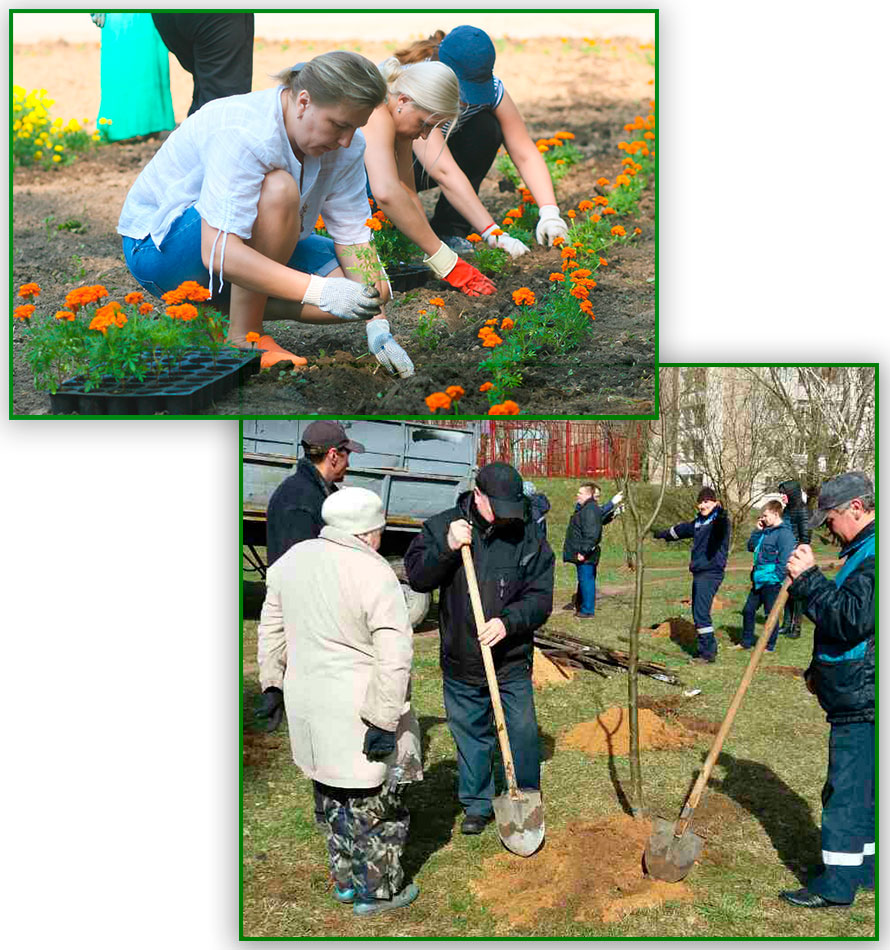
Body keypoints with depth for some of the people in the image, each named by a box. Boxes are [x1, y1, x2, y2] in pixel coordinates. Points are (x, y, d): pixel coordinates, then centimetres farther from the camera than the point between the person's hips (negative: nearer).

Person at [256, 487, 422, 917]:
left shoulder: (291, 559, 2)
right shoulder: (376, 575, -19)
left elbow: (271, 629, 12)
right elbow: (394, 656, -22)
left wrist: (272, 682, 22)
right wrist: (384, 721, -16)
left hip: (307, 701, 7)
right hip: (359, 713, -7)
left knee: (334, 794, 22)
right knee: (375, 801, 11)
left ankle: (345, 880, 36)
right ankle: (376, 890, 25)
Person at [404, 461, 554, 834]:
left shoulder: (529, 538, -6)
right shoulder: (442, 525, -3)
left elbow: (540, 598, -7)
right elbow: (416, 576, -8)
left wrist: (508, 622, -23)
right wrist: (447, 548, -23)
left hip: (512, 663, -1)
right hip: (460, 661, 1)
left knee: (523, 735, 4)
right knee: (470, 735, 14)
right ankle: (477, 804, 31)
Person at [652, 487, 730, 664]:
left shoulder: (719, 519, -9)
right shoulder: (698, 521, 17)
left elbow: (722, 523, -36)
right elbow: (680, 530, 34)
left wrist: (721, 511, -58)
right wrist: (661, 534, 47)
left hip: (711, 572, -9)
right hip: (699, 572, 9)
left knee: (701, 613, -13)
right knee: (697, 611, 12)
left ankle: (708, 653, -7)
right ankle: (709, 648, 20)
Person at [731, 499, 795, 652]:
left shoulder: (784, 533, -16)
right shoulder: (766, 531, 12)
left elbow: (785, 560, -21)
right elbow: (751, 547, 15)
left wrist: (775, 578, -21)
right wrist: (757, 531, 3)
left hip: (771, 582, -9)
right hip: (758, 580, 9)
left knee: (771, 614, 4)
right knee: (748, 610, 15)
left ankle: (769, 646, 15)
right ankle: (746, 641, 27)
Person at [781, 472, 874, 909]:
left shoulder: (875, 555, -21)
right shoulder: (866, 550, 15)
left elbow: (850, 619, -29)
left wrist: (808, 578, -23)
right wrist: (818, 669, 24)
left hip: (861, 701, -10)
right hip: (856, 696, 10)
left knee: (846, 789, -2)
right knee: (860, 786, 19)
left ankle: (837, 884, 8)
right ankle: (864, 868, 31)